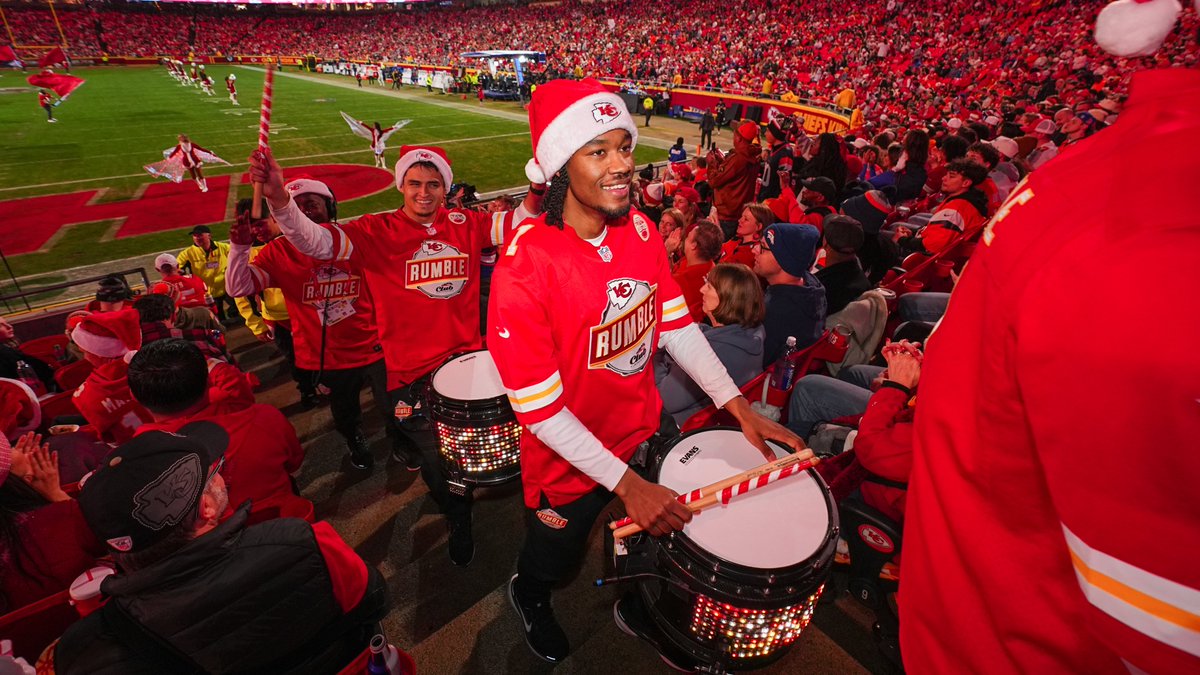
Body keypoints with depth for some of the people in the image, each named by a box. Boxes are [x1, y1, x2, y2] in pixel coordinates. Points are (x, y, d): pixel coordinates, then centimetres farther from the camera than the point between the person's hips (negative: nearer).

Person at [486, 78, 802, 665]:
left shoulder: (638, 229, -8)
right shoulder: (522, 272, -29)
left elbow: (675, 324, -3)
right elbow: (540, 411, -25)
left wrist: (739, 407, -8)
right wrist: (626, 484, -25)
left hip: (646, 433, 5)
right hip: (569, 463, -5)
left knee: (661, 540, 28)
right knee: (549, 565, 24)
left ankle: (636, 602, 62)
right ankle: (528, 598, 62)